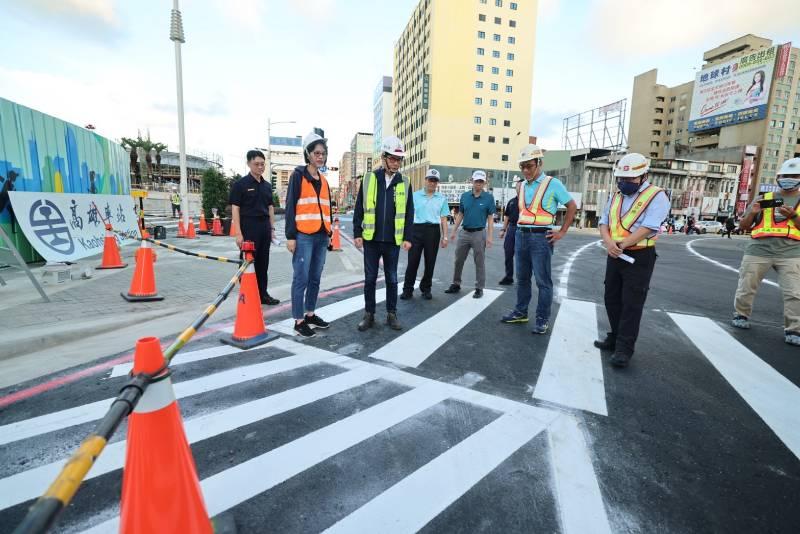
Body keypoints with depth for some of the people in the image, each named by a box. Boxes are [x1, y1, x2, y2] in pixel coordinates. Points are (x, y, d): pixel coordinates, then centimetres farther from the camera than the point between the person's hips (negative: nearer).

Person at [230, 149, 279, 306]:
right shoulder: (240, 184, -5)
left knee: (263, 263, 12)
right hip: (249, 228, -6)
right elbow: (235, 209, -8)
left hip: (265, 228, 6)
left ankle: (262, 294, 23)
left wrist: (272, 228, 13)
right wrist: (239, 233, -14)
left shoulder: (267, 185, 13)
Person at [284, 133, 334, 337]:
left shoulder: (324, 180, 18)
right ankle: (299, 320, 5)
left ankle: (310, 314, 24)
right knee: (301, 279, -4)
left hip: (321, 236, 7)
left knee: (315, 279, 12)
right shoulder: (298, 175, -2)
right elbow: (290, 207, -7)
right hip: (303, 236, -6)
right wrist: (290, 236, -13)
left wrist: (329, 233, 17)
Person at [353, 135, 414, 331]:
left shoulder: (405, 183, 3)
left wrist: (407, 238, -1)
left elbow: (409, 213, 5)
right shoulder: (368, 179, 1)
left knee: (392, 280, 10)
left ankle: (392, 314, 23)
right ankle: (369, 315, 20)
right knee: (370, 279, 8)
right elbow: (359, 209, 3)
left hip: (393, 241, 0)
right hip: (371, 239, 0)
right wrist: (357, 234, -2)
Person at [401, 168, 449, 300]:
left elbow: (443, 219, 8)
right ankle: (408, 289, 7)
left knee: (430, 262, 6)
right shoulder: (415, 195, 8)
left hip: (433, 231, 1)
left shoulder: (442, 198, 9)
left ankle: (426, 288, 20)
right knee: (412, 260, -2)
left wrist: (445, 237, 2)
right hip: (417, 229, -1)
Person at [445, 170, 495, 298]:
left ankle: (479, 288, 15)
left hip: (479, 233, -3)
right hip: (464, 232, 4)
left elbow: (490, 218, -4)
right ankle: (456, 284, 24)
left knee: (479, 262, 5)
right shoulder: (464, 196, 5)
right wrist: (454, 231, 7)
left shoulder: (489, 198, -4)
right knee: (458, 260, 10)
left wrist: (489, 236, -11)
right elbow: (460, 215, 11)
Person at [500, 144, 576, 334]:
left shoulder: (553, 184, -6)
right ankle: (520, 312, 25)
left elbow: (572, 206, -2)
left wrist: (562, 232, -5)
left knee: (543, 281, -1)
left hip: (541, 237, -6)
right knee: (522, 278, 13)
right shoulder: (521, 187, 11)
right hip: (521, 235, 6)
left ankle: (543, 319, 8)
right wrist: (521, 228, 14)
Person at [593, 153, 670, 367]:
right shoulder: (615, 196, 12)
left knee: (631, 304, -3)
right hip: (615, 256, 7)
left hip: (639, 257, -7)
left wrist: (622, 244, -21)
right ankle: (615, 337, 29)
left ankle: (625, 348, 3)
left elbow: (648, 227, -20)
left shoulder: (656, 196, -8)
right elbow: (604, 223, 5)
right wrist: (608, 242, -15)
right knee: (612, 299, 13)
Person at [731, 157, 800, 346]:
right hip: (758, 251, 1)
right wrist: (752, 213, -6)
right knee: (746, 288, 6)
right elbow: (742, 227, 12)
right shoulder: (764, 199, 13)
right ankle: (741, 316, 25)